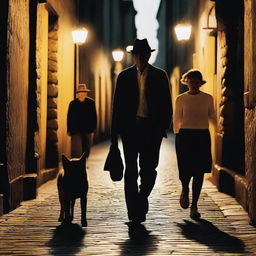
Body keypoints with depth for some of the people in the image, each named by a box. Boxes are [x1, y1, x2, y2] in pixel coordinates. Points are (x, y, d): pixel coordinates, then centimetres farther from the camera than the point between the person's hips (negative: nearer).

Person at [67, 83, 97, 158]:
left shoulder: (91, 102, 2)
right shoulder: (72, 103, 0)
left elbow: (94, 117, 4)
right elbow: (69, 118, 5)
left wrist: (93, 129, -1)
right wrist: (69, 130, 2)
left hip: (88, 130, 2)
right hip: (76, 131, -2)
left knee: (86, 150, 11)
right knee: (76, 151, -12)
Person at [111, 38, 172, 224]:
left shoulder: (159, 76, 6)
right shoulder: (125, 76, 8)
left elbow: (166, 104, 6)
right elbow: (118, 105, 7)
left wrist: (164, 127, -4)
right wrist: (115, 132, 2)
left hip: (152, 128, -1)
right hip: (130, 127, 1)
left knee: (149, 169, -5)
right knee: (131, 170, 1)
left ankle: (141, 199, 20)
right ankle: (134, 211, 7)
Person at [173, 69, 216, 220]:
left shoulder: (208, 98, 8)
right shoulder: (181, 99, 5)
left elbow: (212, 117, 13)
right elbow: (176, 120, 9)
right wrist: (178, 136, 6)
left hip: (203, 137, 1)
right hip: (185, 136, -1)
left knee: (199, 172, 0)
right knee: (186, 169, -11)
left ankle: (194, 207, 7)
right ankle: (185, 191, 25)